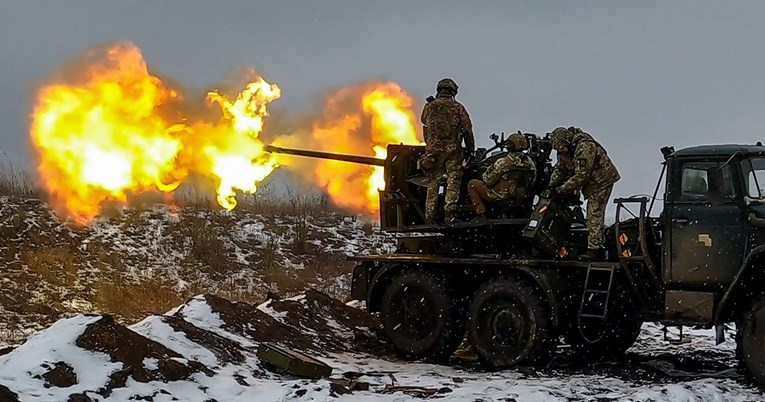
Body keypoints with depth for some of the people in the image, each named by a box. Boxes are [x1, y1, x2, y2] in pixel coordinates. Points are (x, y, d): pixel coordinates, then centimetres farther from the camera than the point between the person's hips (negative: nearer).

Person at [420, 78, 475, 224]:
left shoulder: (429, 107, 5)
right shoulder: (458, 108, 3)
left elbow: (425, 123, 21)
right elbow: (467, 130, 1)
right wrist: (470, 150, 6)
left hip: (433, 150, 2)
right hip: (453, 150, -2)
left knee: (432, 184, 7)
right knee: (453, 182, 0)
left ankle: (429, 218, 7)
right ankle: (449, 213, -14)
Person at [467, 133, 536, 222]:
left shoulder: (504, 162, -20)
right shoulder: (530, 163, -2)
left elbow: (488, 180, -15)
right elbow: (532, 183, 9)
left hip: (501, 196, -7)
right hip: (519, 200, 7)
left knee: (472, 184, 9)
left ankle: (480, 214, 0)